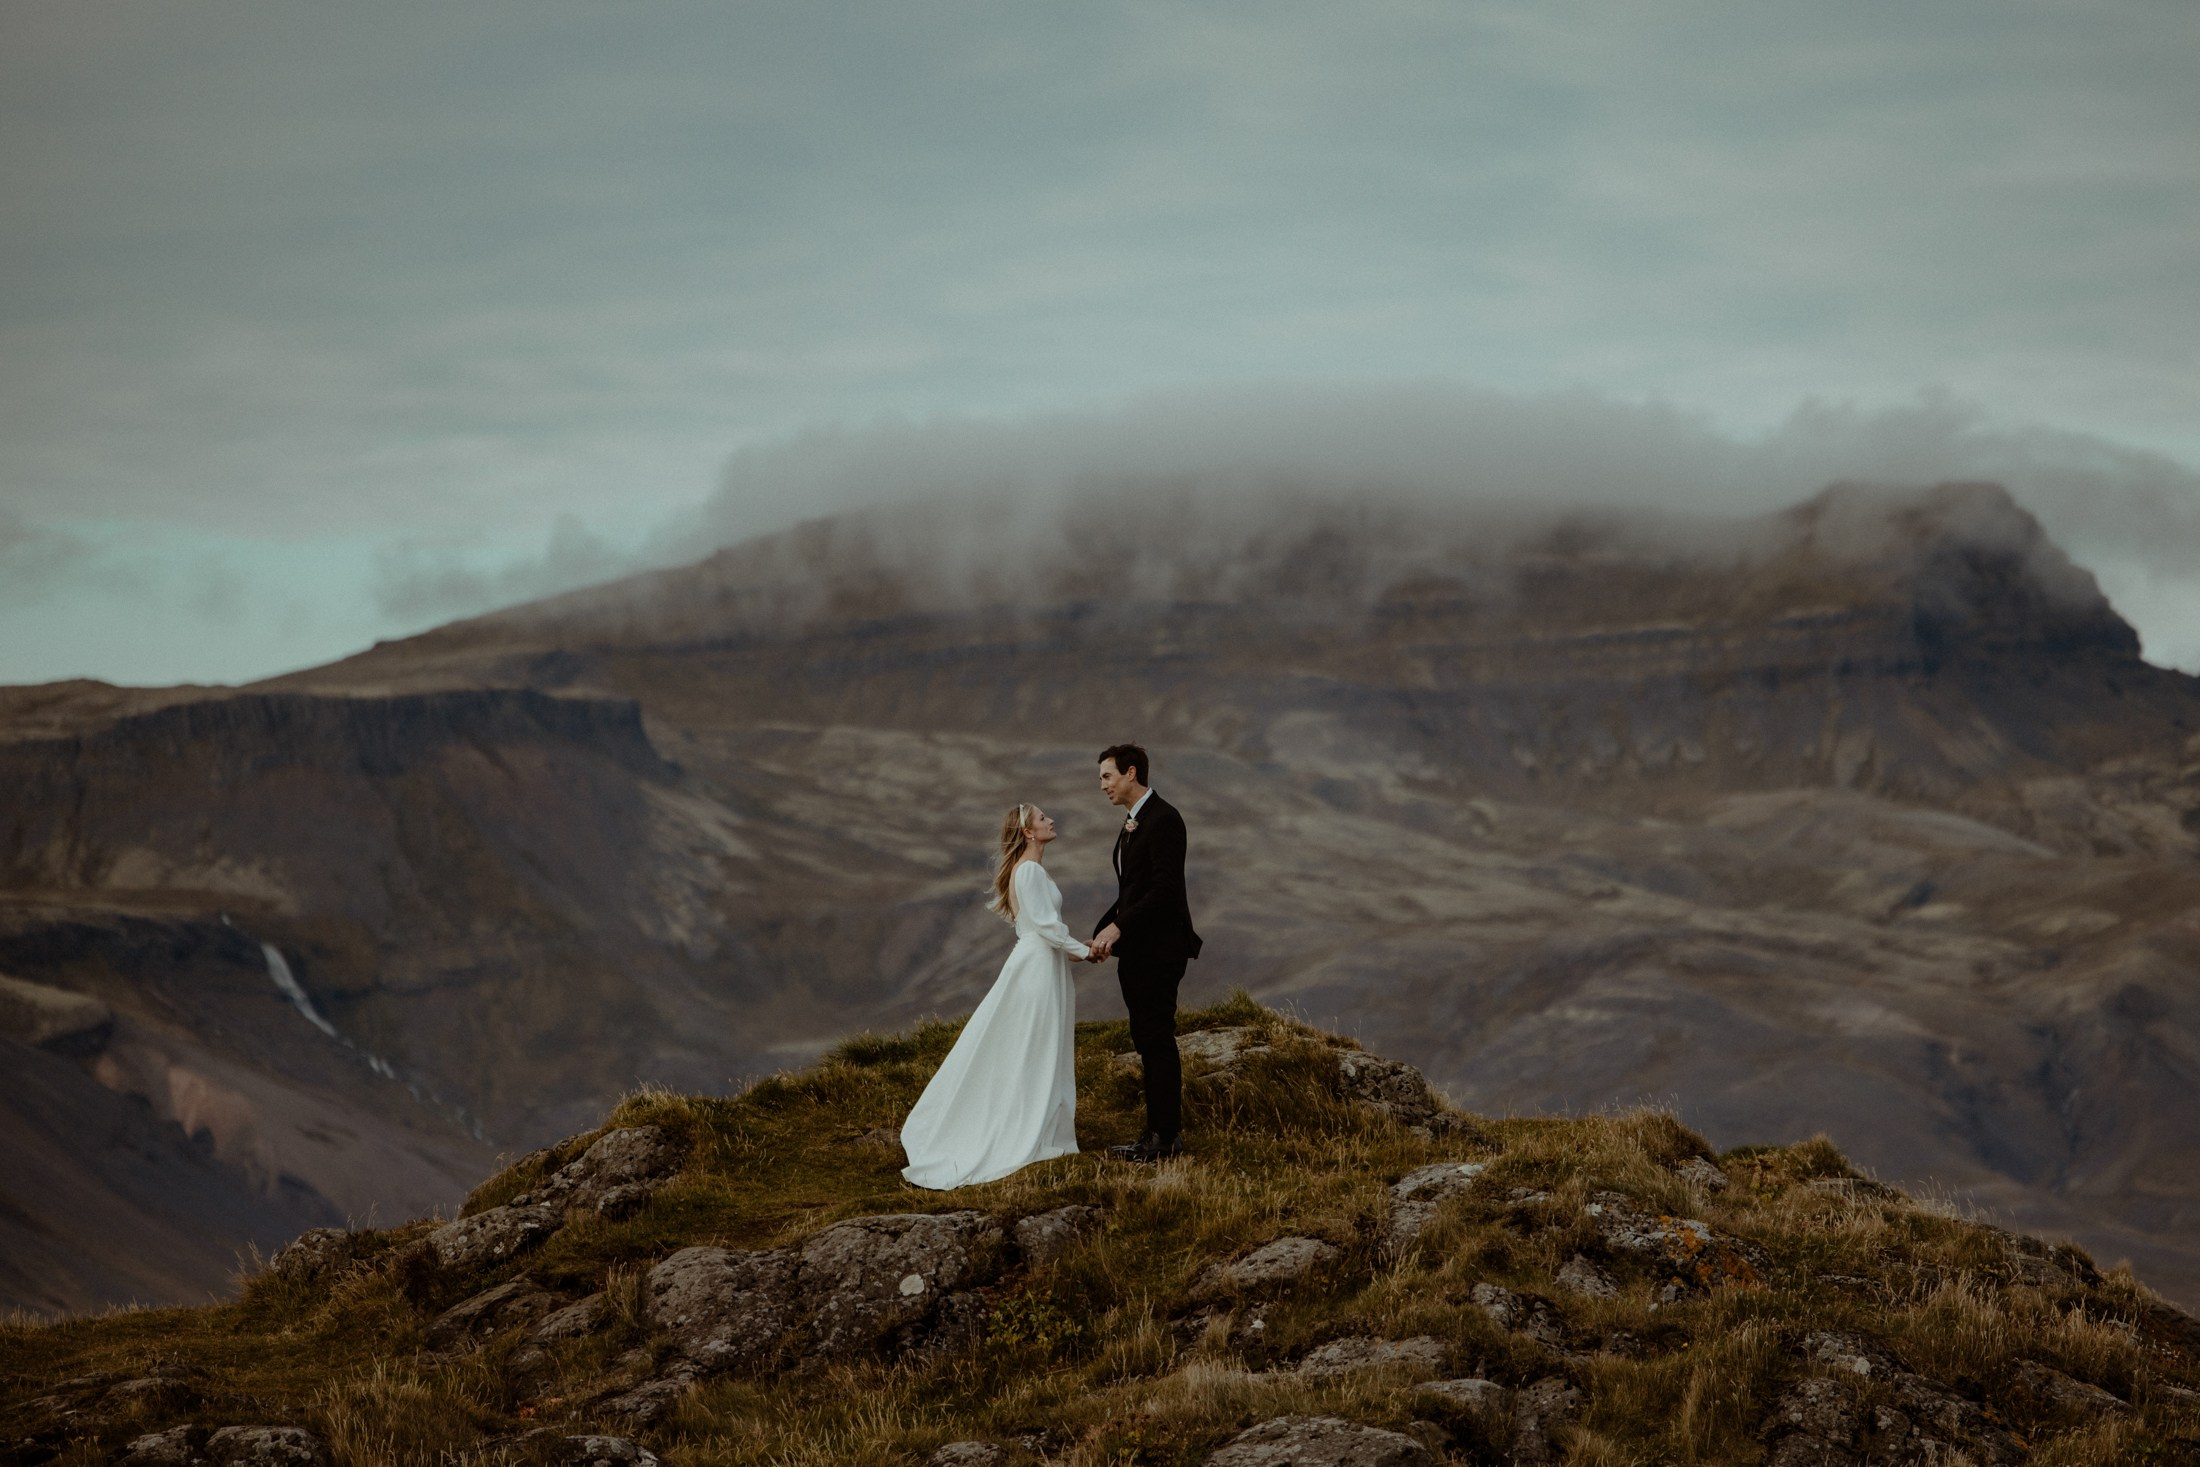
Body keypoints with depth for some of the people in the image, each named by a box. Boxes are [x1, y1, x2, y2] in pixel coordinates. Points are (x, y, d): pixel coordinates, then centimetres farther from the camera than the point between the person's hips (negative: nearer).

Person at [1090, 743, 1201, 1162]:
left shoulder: (1163, 820, -13)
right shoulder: (1131, 824, 17)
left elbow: (1165, 889, -21)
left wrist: (1118, 927, -21)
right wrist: (1103, 933, 9)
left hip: (1158, 950, -10)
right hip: (1136, 953, 10)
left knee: (1158, 1040, -7)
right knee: (1148, 1042, 11)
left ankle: (1167, 1136, -3)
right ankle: (1159, 1132, 15)